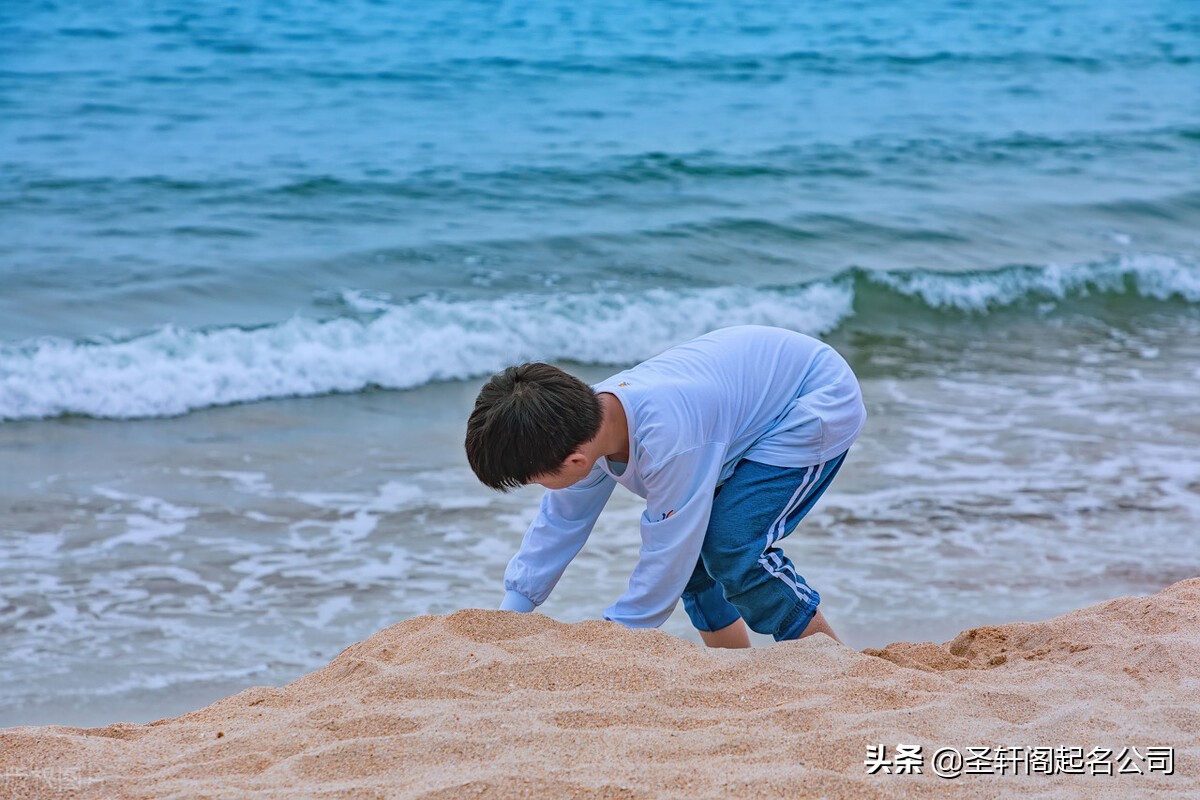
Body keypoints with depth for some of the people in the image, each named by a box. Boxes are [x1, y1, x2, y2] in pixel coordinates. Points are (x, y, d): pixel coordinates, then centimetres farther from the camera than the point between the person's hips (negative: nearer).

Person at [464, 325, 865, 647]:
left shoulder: (666, 437, -40)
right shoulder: (588, 419, -13)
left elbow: (666, 560, -31)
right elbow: (557, 524, 2)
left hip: (821, 404, -9)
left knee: (732, 547, -20)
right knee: (688, 541, 1)